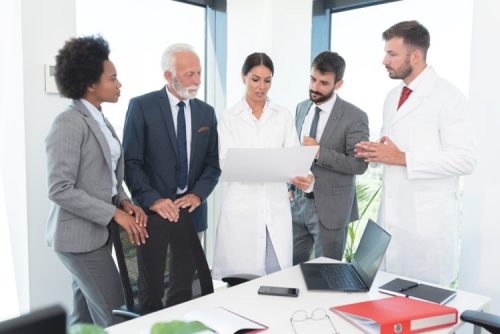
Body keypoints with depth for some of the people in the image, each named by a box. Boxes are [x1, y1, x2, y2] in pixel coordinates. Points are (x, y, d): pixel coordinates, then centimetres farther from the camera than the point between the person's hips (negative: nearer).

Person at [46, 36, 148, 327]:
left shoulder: (101, 121, 10)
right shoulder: (69, 122, -16)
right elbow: (60, 190, -20)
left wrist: (124, 202, -4)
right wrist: (114, 214, -20)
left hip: (97, 232, 8)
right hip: (81, 236, -8)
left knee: (84, 318, 18)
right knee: (116, 318, -1)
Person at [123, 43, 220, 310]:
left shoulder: (206, 112, 7)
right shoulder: (142, 106, -6)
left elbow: (213, 162, 6)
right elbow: (131, 162, -9)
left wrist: (198, 194, -10)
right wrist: (153, 200, -18)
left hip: (191, 209, 4)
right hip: (153, 210, -3)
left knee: (184, 287, 13)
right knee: (151, 289, 9)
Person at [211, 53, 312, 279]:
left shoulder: (283, 116, 9)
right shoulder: (229, 118, 4)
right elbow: (226, 162, -6)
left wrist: (301, 175, -22)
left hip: (276, 208, 2)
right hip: (241, 208, -1)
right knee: (241, 276, 2)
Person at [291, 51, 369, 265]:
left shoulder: (355, 117, -12)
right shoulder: (302, 108, 8)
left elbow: (359, 164, -16)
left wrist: (320, 152, -23)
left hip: (330, 208, -5)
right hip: (297, 201, 5)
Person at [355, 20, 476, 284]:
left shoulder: (447, 96, -11)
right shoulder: (393, 97, 13)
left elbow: (464, 159, -17)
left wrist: (403, 158, -20)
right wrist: (375, 152, 0)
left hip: (427, 219, -7)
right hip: (392, 214, 7)